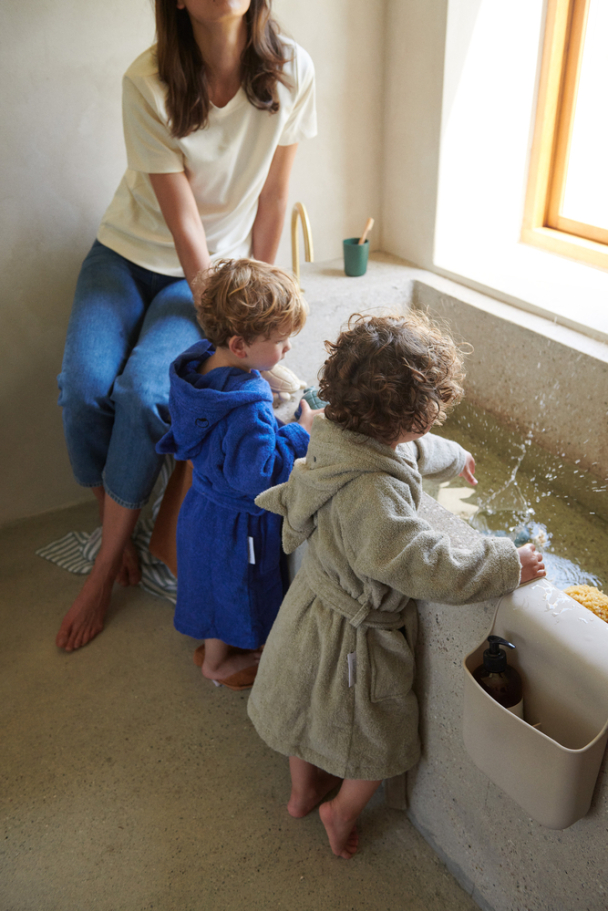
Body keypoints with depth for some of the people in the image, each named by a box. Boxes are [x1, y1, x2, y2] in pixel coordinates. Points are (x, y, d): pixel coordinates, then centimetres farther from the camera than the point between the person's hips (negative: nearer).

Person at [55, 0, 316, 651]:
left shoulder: (290, 71, -13)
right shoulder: (147, 83, -18)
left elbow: (272, 198, -6)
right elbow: (184, 220, -19)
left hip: (222, 264, 0)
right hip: (128, 253, 1)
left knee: (145, 389, -25)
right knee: (84, 385, -24)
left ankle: (106, 568, -9)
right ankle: (117, 532, 1)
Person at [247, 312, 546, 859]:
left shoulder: (342, 438, -12)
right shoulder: (372, 493, -41)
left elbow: (413, 448, 9)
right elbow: (425, 565, -39)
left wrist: (454, 457, 28)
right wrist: (507, 565, -25)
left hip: (317, 600, 9)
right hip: (355, 634, -8)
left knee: (313, 707, 32)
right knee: (381, 735, 21)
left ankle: (304, 789, 58)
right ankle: (343, 813, 46)